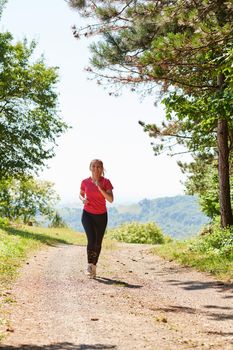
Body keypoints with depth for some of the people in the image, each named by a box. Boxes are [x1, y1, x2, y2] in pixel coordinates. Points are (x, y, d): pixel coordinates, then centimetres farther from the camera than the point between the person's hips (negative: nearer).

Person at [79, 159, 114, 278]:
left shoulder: (106, 182, -10)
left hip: (101, 216, 1)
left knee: (98, 243, 10)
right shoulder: (85, 182, -6)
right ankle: (89, 265, -6)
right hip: (88, 215, -1)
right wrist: (83, 199, -11)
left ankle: (94, 266, 29)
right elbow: (81, 194, 13)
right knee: (91, 240, -20)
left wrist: (100, 187, -28)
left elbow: (110, 199, -19)